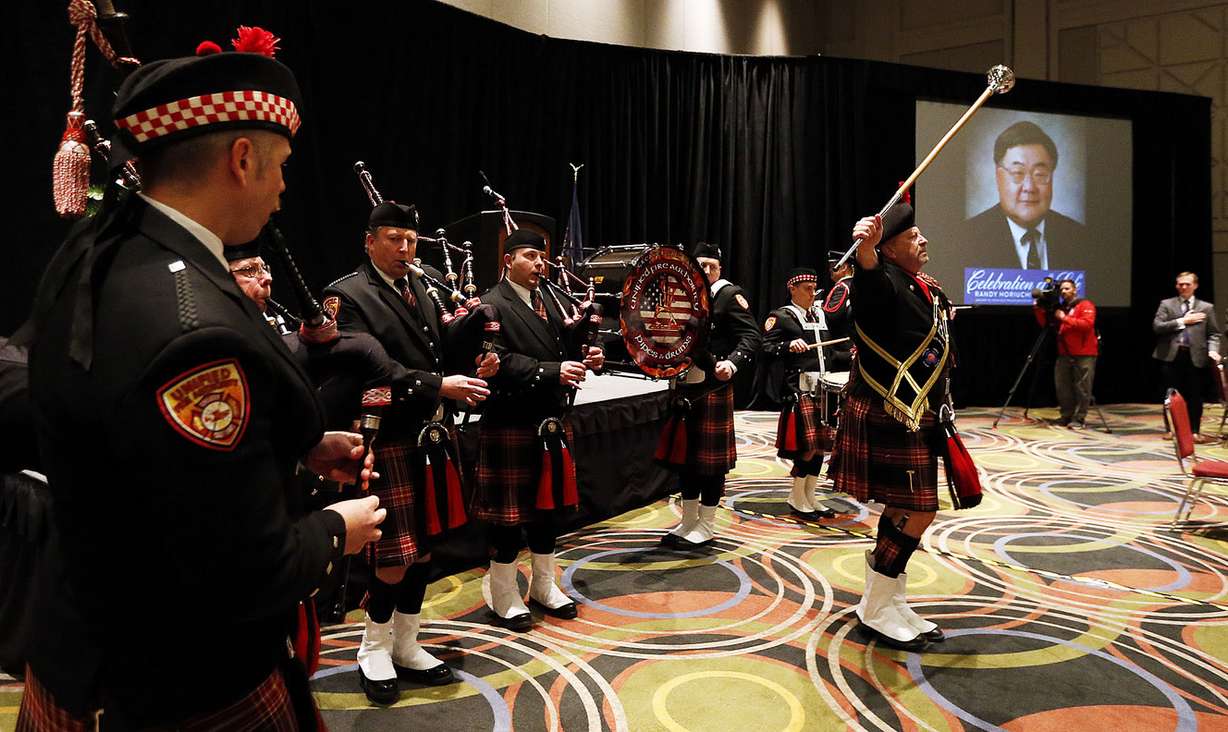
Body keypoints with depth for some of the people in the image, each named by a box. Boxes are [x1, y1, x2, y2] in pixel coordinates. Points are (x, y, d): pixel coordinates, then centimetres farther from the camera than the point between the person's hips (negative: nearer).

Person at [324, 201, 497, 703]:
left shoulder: (419, 288, 12)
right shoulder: (348, 296, -10)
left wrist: (471, 369, -5)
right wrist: (440, 386, -25)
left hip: (434, 435, 7)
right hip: (391, 440, -7)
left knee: (424, 547, 14)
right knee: (396, 558, -3)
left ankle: (406, 646, 30)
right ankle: (374, 651, 21)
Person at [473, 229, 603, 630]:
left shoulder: (548, 302, 14)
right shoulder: (492, 305, -10)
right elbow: (501, 362, -22)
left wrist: (585, 357, -3)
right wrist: (552, 371, -28)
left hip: (551, 423, 8)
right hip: (510, 426, -8)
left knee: (549, 504, 16)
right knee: (510, 511, 2)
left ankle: (544, 585, 32)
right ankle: (503, 595, 19)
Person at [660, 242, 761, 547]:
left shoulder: (729, 294, -5)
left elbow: (752, 336, -11)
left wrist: (732, 363, -27)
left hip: (713, 387, -6)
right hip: (683, 386, 6)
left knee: (710, 457, 1)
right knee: (684, 454, 13)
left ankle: (706, 527, 14)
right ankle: (688, 522, 26)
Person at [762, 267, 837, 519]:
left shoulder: (820, 315, 19)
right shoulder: (781, 317, -4)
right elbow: (766, 349, -14)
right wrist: (789, 345, -28)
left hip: (824, 388, 8)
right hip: (800, 389, -7)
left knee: (820, 444, 9)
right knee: (808, 445, -9)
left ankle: (810, 496, 21)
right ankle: (797, 498, 8)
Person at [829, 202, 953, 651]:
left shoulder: (929, 291, 15)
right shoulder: (884, 283, -13)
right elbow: (870, 275, -39)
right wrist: (865, 248, -60)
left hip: (915, 418, 10)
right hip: (891, 418, -10)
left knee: (902, 511, 14)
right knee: (917, 513, -8)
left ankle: (890, 603, 26)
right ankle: (876, 612, 4)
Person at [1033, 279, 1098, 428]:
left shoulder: (1085, 305, -5)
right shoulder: (1060, 307, 17)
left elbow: (1087, 324, -19)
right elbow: (1045, 323, 14)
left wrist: (1065, 318, -20)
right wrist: (1038, 309, -1)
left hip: (1084, 355, -7)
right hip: (1064, 354, 7)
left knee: (1082, 388, -4)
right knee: (1062, 387, 9)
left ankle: (1078, 419, -2)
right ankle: (1066, 416, 18)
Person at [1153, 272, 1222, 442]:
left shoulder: (1206, 307, 10)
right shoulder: (1166, 304, 8)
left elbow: (1213, 333, 6)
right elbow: (1157, 326, -5)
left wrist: (1213, 350, -11)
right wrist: (1182, 321, -10)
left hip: (1195, 356, 0)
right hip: (1171, 355, 0)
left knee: (1194, 395, 2)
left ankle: (1195, 431, 11)